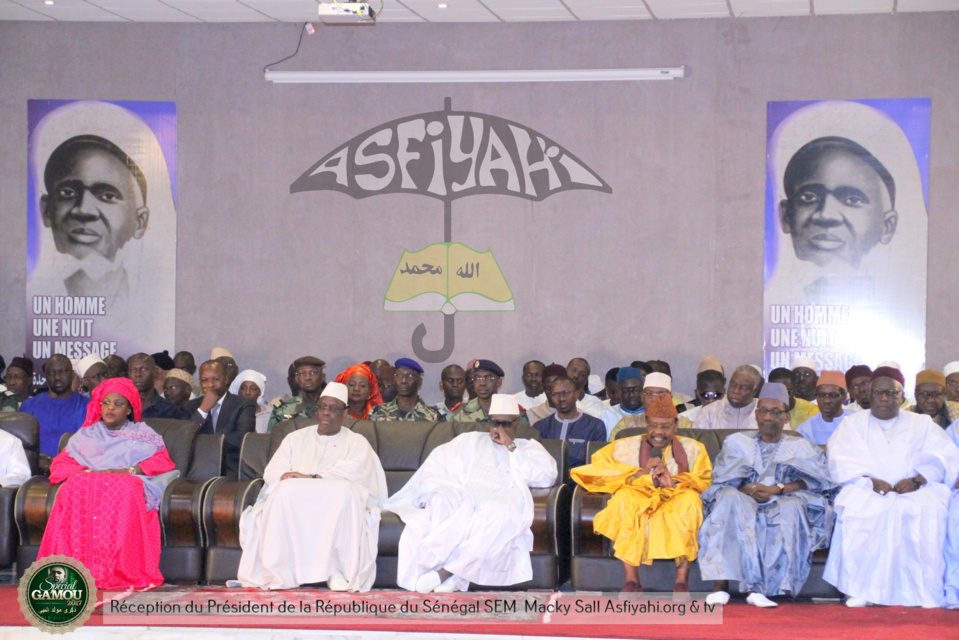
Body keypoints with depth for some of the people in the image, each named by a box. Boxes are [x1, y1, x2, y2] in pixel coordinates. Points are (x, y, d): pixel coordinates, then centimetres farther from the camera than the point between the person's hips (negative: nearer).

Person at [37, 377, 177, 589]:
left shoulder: (143, 434, 24)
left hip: (128, 486, -2)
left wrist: (130, 471, -9)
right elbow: (59, 465, 16)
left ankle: (118, 571, -46)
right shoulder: (86, 435, 29)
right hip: (87, 481, 2)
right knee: (75, 487, -36)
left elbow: (162, 462, 7)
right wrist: (86, 472, -5)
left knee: (121, 491, -40)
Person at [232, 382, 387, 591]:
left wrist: (311, 477, -17)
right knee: (285, 490, -33)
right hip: (294, 503, 2)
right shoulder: (296, 438, 25)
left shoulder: (356, 442, 18)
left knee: (345, 493, -36)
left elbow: (355, 471, -5)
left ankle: (339, 570, -34)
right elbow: (272, 472, 11)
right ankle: (281, 572, -34)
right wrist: (289, 479, -15)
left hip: (338, 505, -2)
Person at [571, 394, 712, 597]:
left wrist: (674, 482, -19)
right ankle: (631, 578, -33)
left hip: (675, 506, 0)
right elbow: (597, 468, -2)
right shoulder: (626, 447, 14)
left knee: (690, 497, -31)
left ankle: (682, 578, -32)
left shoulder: (692, 449, 15)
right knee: (624, 496, -31)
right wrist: (640, 473, -13)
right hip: (638, 502, 0)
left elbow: (705, 481, -1)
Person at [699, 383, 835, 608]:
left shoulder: (802, 447, 18)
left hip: (781, 509, -1)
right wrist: (745, 490, -14)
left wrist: (777, 489, -15)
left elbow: (819, 480, -1)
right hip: (743, 507, 1)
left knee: (792, 505, -35)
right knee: (730, 498, -33)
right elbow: (721, 482, 9)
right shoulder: (736, 442, 22)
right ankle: (721, 583, -42)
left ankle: (755, 589, -40)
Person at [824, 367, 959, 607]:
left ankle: (925, 593, -31)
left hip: (916, 491, 0)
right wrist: (869, 480, -17)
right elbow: (841, 462, 2)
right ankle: (860, 590, -33)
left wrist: (917, 480, -16)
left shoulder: (922, 424, 21)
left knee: (928, 510, -34)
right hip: (867, 490, 0)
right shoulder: (853, 423, 20)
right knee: (856, 509, -35)